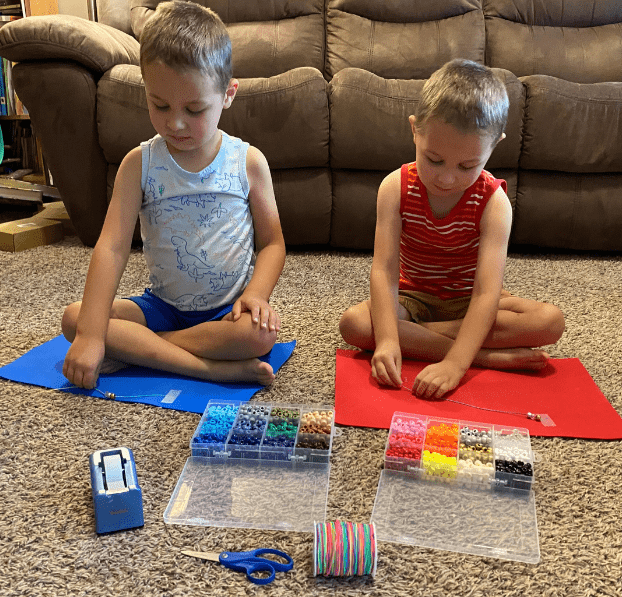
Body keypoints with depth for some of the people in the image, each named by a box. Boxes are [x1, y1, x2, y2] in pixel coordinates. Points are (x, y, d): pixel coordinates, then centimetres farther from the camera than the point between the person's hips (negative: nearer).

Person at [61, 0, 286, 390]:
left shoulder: (248, 162, -5)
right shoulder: (139, 164, -4)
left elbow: (272, 242, 0)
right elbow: (112, 247, -12)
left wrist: (256, 293, -21)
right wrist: (90, 334, -22)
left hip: (229, 310, -1)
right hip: (164, 306, 2)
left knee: (262, 332, -33)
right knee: (74, 319, -18)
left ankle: (139, 349, -16)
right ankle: (215, 368, -26)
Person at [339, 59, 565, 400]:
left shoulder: (493, 201, -20)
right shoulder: (396, 188, -17)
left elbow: (486, 292, -30)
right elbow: (384, 270, -24)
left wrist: (454, 364, -44)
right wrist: (387, 340, -41)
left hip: (468, 303, 0)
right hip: (412, 297, 1)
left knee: (551, 321, -25)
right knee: (353, 323, -31)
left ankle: (417, 336, -24)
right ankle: (488, 357, -27)